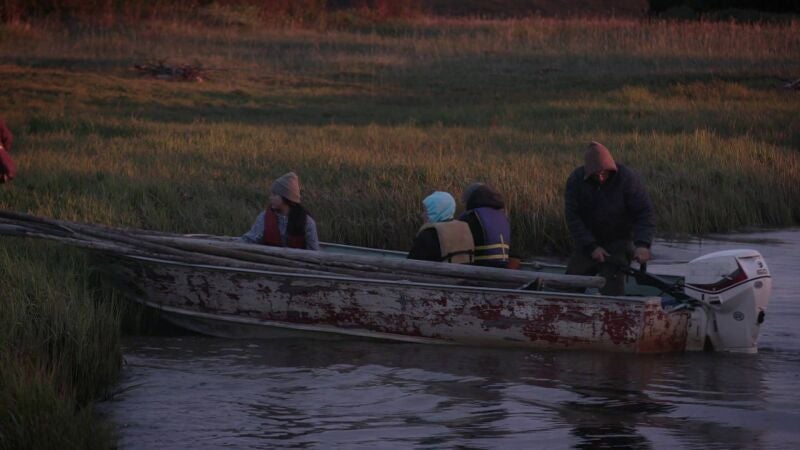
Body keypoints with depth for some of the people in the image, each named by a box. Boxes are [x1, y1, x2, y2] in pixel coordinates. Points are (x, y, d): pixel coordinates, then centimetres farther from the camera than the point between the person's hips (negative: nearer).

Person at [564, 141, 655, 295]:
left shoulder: (628, 179, -17)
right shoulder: (576, 180, -11)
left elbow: (644, 213, -19)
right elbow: (572, 217, -13)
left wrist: (643, 244, -35)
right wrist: (591, 247, -20)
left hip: (618, 244, -3)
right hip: (587, 243, 3)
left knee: (612, 288, -16)